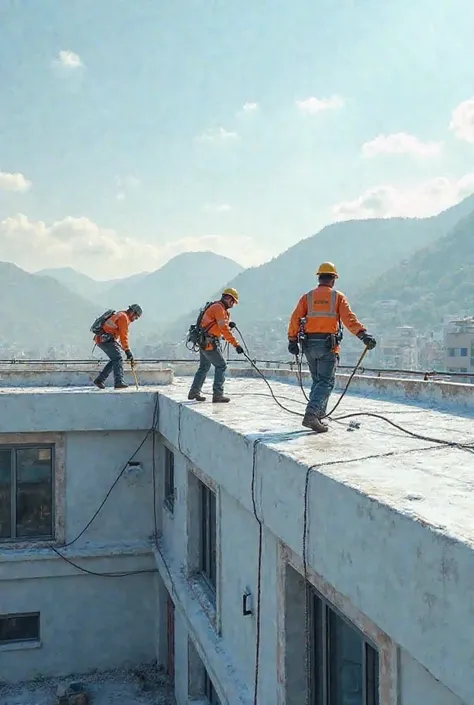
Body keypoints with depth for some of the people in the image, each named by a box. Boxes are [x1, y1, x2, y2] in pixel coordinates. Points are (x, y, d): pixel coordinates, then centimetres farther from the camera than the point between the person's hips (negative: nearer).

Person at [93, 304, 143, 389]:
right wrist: (128, 351, -14)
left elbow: (122, 335, 25)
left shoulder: (121, 315, 22)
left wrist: (126, 349, 21)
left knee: (115, 359, 11)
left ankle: (99, 380, 14)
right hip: (105, 339, -10)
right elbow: (123, 336, -15)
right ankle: (119, 382, -23)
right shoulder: (124, 317, -10)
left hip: (101, 339, 10)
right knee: (118, 358, -14)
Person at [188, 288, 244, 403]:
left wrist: (228, 324, -4)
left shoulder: (220, 308, 18)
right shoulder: (218, 308, -14)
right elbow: (224, 329, -23)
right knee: (221, 366, -7)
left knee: (204, 367, 19)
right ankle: (218, 394, -8)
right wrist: (236, 344, -25)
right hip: (209, 342, -11)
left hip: (203, 341, 11)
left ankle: (194, 392, 27)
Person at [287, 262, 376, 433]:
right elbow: (349, 318, -11)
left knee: (317, 380, 18)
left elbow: (295, 318, 2)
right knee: (326, 382, -3)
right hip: (328, 345, -3)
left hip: (309, 345, 4)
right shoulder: (338, 297, 2)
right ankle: (312, 414, -21)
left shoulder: (307, 297, 8)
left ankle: (317, 416, 17)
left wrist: (292, 340, 6)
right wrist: (363, 334, -16)